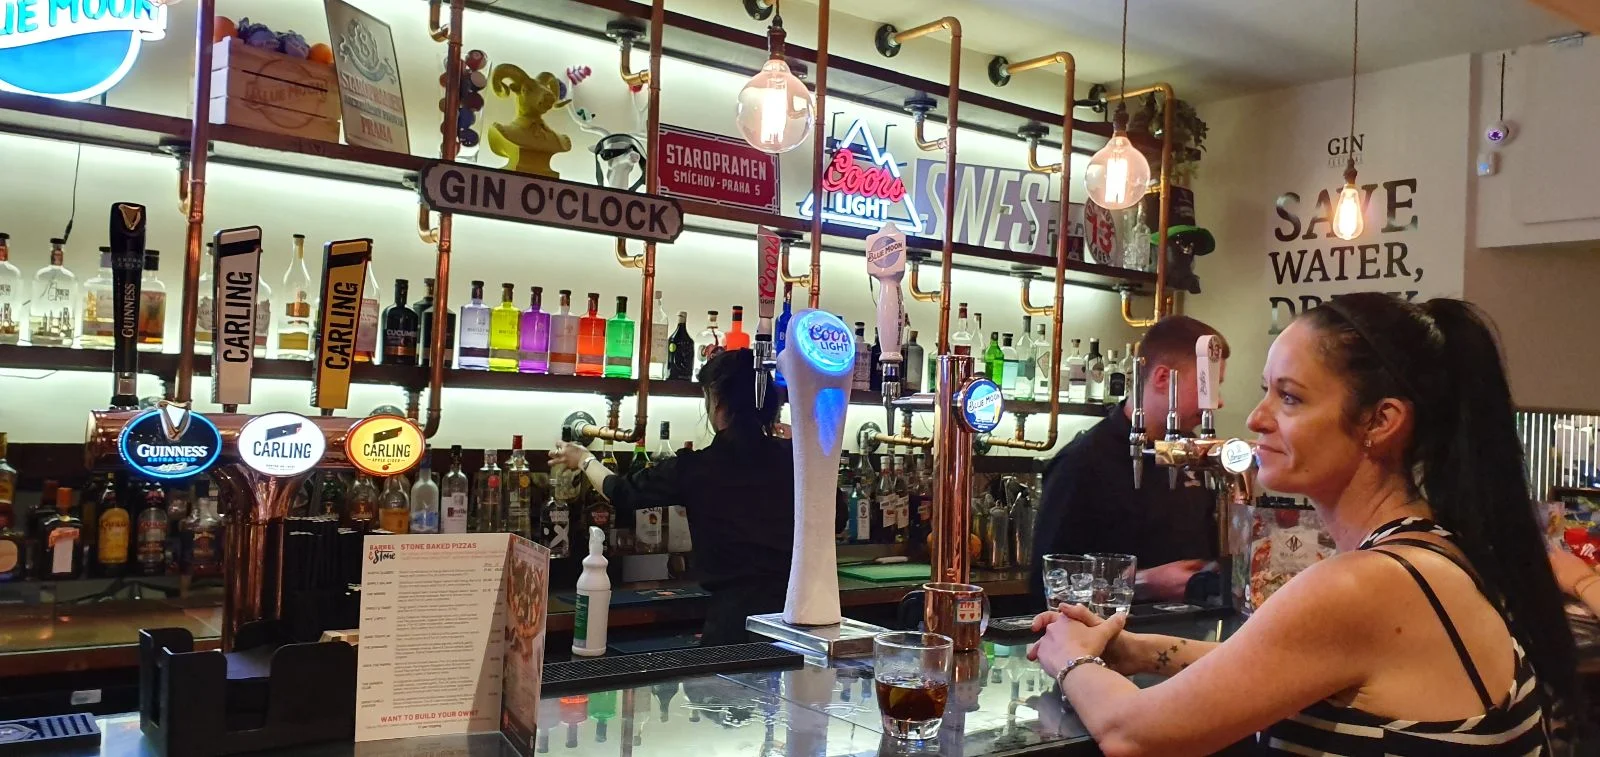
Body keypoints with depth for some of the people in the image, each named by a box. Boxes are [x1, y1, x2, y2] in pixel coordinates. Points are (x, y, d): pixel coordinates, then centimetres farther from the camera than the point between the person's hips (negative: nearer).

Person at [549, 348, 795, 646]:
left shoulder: (697, 469, -10)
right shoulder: (794, 458, -5)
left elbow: (621, 492, 8)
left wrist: (584, 460, 27)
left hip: (734, 614, -3)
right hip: (794, 608, 3)